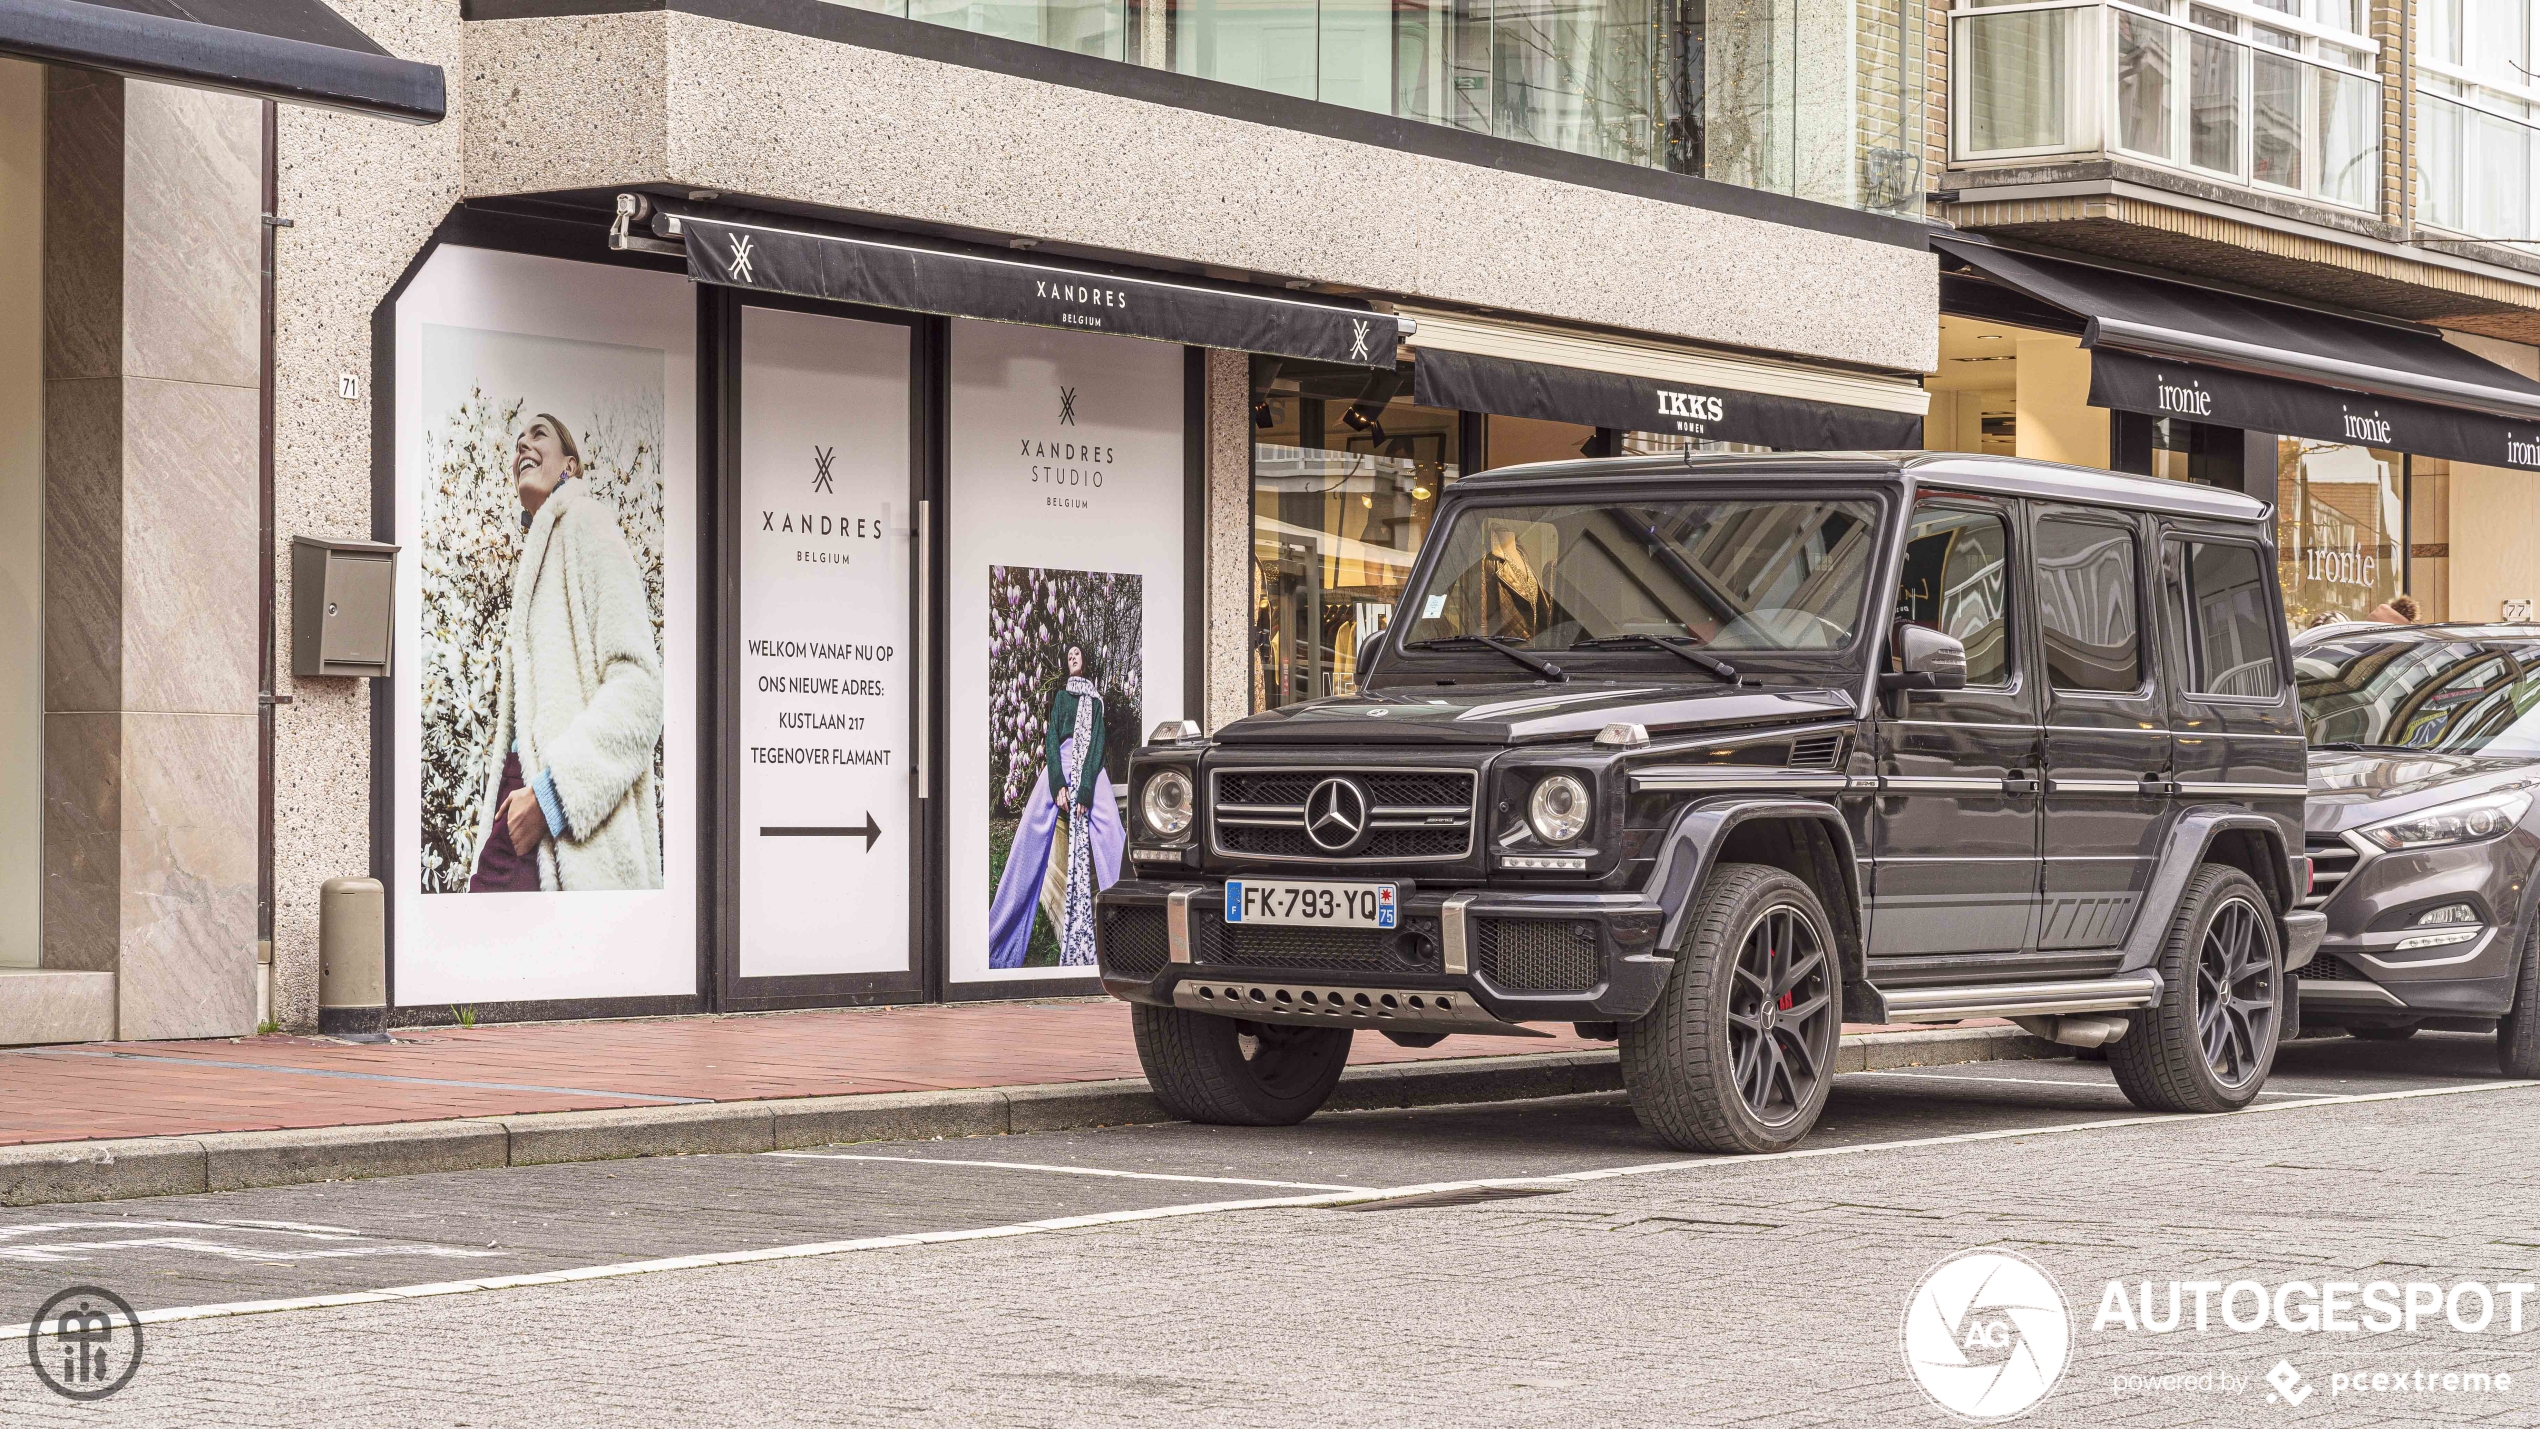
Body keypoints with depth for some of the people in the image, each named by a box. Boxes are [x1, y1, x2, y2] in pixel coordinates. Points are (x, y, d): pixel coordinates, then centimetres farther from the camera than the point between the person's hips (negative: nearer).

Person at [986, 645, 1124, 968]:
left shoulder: (1096, 700, 16)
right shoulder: (1061, 696, 18)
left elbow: (1097, 743, 4)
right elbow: (1051, 738, 7)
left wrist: (1084, 791, -10)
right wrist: (1058, 785, -9)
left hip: (1090, 770, -1)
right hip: (1058, 766, 1)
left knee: (1111, 840, -16)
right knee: (1031, 836, -8)